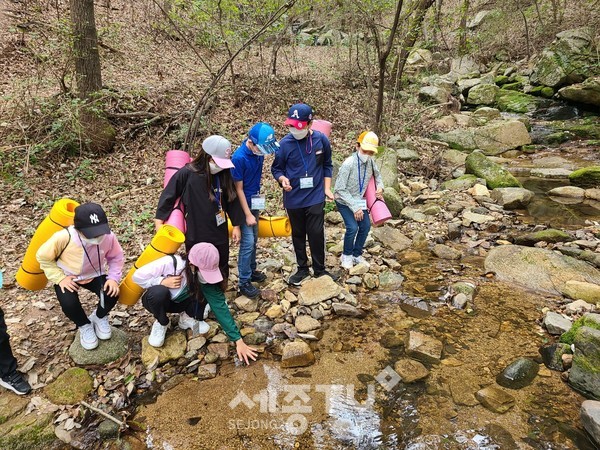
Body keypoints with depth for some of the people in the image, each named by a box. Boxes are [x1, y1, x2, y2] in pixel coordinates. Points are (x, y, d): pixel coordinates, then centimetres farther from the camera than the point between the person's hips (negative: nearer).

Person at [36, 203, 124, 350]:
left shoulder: (108, 236, -26)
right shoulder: (63, 237, -33)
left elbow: (116, 257, -7)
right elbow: (43, 257, -15)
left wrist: (114, 277, -21)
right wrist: (60, 278, -21)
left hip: (94, 275, 2)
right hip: (67, 277, -1)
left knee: (112, 294, -22)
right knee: (69, 304, -27)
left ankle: (99, 317, 15)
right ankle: (84, 326, 9)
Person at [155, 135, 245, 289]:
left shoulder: (223, 174, -5)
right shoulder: (187, 173, -17)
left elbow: (232, 199, 4)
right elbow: (167, 197, -9)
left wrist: (236, 225, 7)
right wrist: (159, 222, -11)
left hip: (220, 234, 4)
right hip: (196, 237, -4)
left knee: (222, 269, 20)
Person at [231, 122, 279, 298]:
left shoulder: (258, 150, -5)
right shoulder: (239, 158, -25)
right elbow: (238, 189, -19)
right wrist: (248, 214, -17)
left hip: (255, 200, 7)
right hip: (243, 203, -7)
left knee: (254, 239, 17)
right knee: (248, 242, -5)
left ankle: (251, 270, 33)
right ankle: (243, 282, 6)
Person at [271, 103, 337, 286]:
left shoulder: (321, 139, -6)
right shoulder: (285, 143, -11)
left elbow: (327, 165, 7)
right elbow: (276, 168, 0)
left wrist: (327, 188, 1)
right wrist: (283, 179, -21)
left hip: (315, 197, 0)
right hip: (293, 199, 1)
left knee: (316, 234, 3)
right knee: (298, 234, 14)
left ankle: (319, 269, 23)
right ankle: (302, 268, 31)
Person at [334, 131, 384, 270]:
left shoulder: (370, 162, -10)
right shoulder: (348, 163, -29)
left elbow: (377, 175, 14)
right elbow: (340, 189, -27)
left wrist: (380, 187, -6)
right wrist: (354, 207, -26)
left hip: (359, 200, 6)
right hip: (344, 201, -6)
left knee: (366, 226, 0)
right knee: (352, 227, -17)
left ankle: (357, 255, 22)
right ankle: (347, 255, 9)